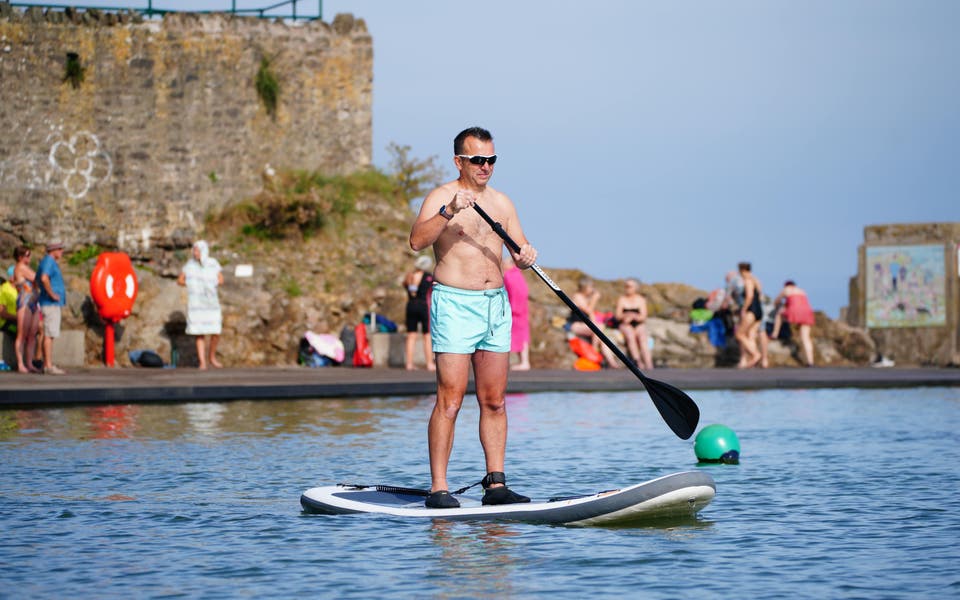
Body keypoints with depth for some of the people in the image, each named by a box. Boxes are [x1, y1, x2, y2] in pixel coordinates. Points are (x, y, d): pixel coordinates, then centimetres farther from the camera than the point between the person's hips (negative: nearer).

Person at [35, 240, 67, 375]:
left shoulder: (52, 262, 19)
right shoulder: (48, 261, -13)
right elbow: (44, 278, -31)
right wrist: (52, 294, -21)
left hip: (55, 304, 10)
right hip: (51, 304, -10)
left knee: (49, 335, 10)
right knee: (50, 334, -11)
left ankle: (47, 365, 12)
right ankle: (49, 366, -14)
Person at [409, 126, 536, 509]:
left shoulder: (501, 202, 15)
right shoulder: (441, 197, -3)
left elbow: (520, 254, 13)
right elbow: (417, 241, -19)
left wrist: (527, 255, -10)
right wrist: (449, 212, -32)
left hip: (496, 305, 6)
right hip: (455, 305, -6)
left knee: (494, 402, 5)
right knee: (450, 400, -10)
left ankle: (496, 485, 8)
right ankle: (438, 489, -9)